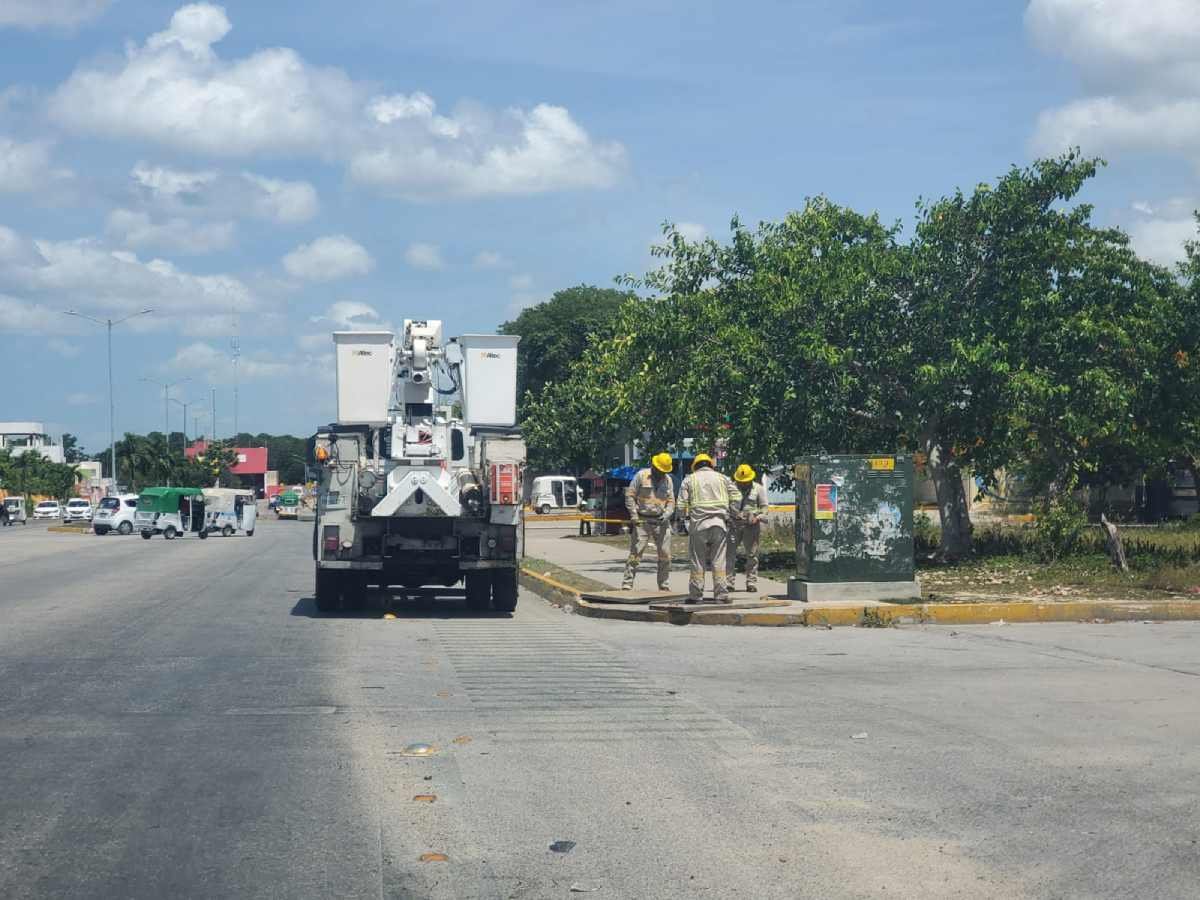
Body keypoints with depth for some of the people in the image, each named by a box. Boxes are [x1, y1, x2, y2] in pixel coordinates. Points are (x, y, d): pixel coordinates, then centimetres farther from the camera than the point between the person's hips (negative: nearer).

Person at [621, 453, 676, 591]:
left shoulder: (668, 480, 10)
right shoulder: (641, 476, -3)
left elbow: (671, 502, 10)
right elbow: (629, 495, -4)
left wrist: (666, 515, -9)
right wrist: (633, 515, -12)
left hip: (661, 521, 4)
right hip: (642, 521, -4)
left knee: (665, 555, 5)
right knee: (635, 553, -8)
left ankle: (664, 585, 16)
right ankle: (627, 584, -7)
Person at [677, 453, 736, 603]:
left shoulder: (689, 480, 8)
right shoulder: (722, 478, 12)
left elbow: (682, 506, 0)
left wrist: (686, 516, 17)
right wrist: (730, 516, 12)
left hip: (698, 524, -1)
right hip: (720, 524, 1)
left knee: (697, 562, 3)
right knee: (719, 561, 2)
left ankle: (696, 595, 4)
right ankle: (721, 595, -1)